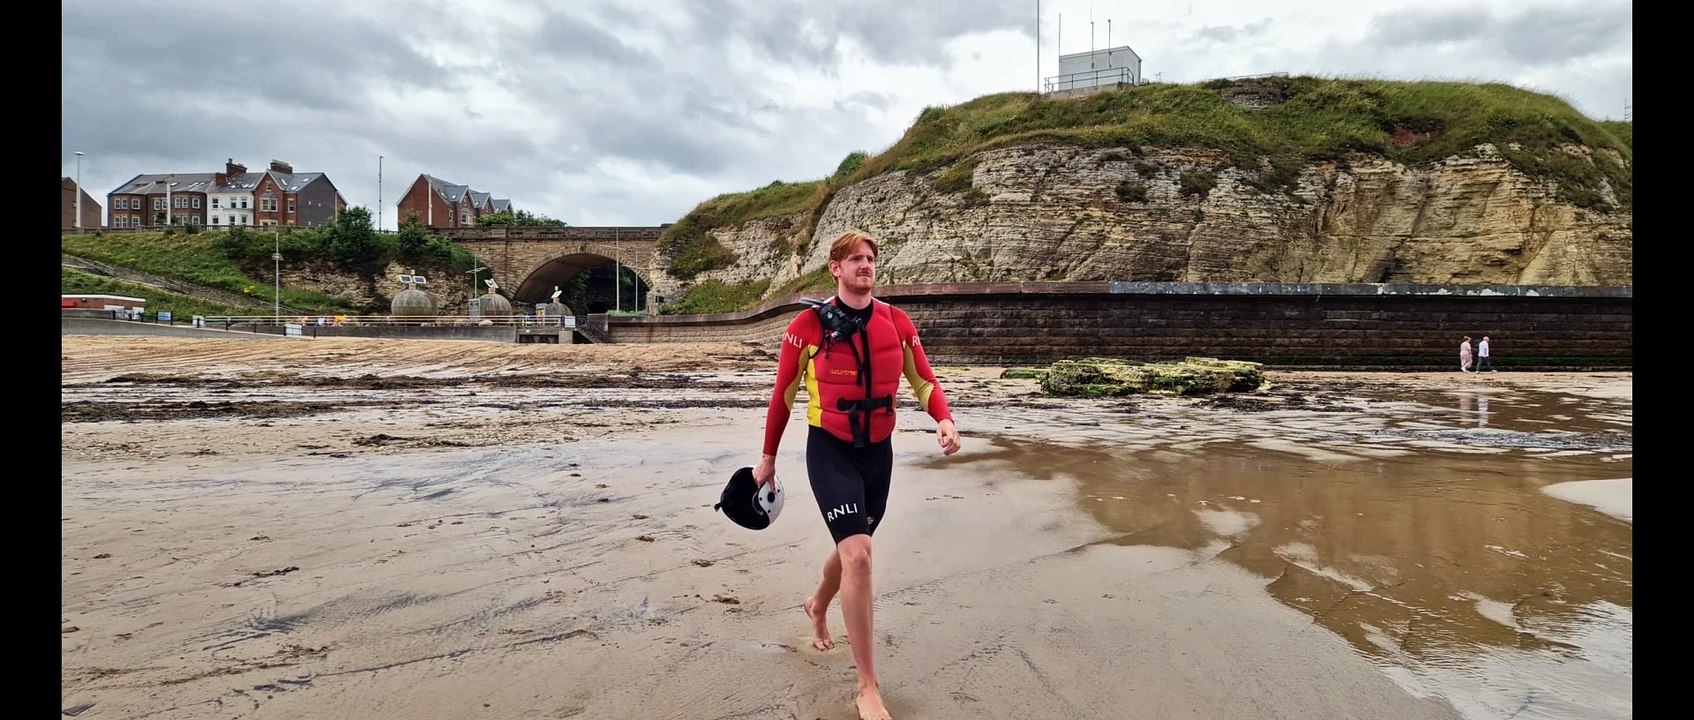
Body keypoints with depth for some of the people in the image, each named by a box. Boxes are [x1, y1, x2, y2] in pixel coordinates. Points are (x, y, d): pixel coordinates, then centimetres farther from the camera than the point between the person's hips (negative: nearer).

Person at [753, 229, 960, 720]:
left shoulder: (897, 322, -2)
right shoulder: (809, 324, -11)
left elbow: (923, 380, 3)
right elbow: (783, 394, -3)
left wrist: (944, 420, -17)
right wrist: (768, 457, 4)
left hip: (878, 450, 5)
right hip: (830, 450, -5)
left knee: (853, 548, 21)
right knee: (858, 555, -17)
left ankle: (817, 606, 56)